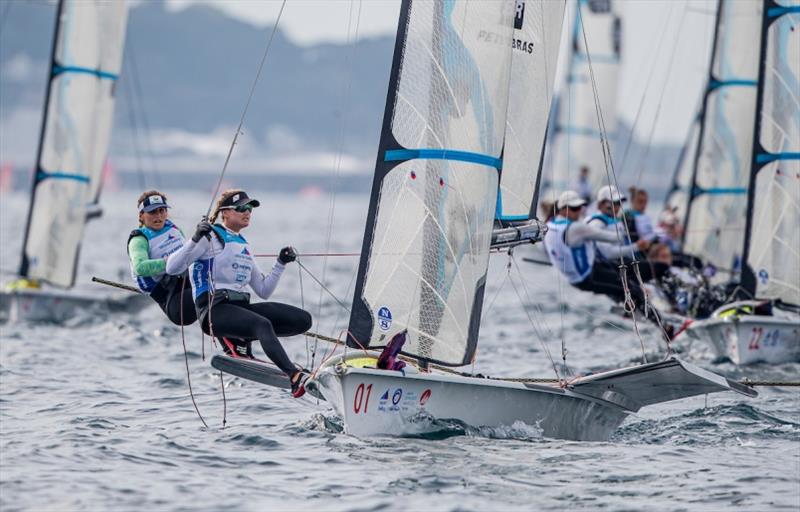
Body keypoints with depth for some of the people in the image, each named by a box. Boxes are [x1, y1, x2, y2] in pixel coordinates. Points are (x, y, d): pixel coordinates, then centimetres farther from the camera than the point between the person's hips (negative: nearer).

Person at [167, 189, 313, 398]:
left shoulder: (243, 245, 24)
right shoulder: (211, 237, 2)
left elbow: (263, 291, 24)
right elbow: (171, 267, -10)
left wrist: (281, 263, 14)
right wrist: (195, 239, -22)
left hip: (241, 308, 8)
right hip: (215, 310, -8)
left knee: (303, 320, -6)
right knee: (262, 324, -37)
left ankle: (241, 338, -4)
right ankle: (295, 377, -52)